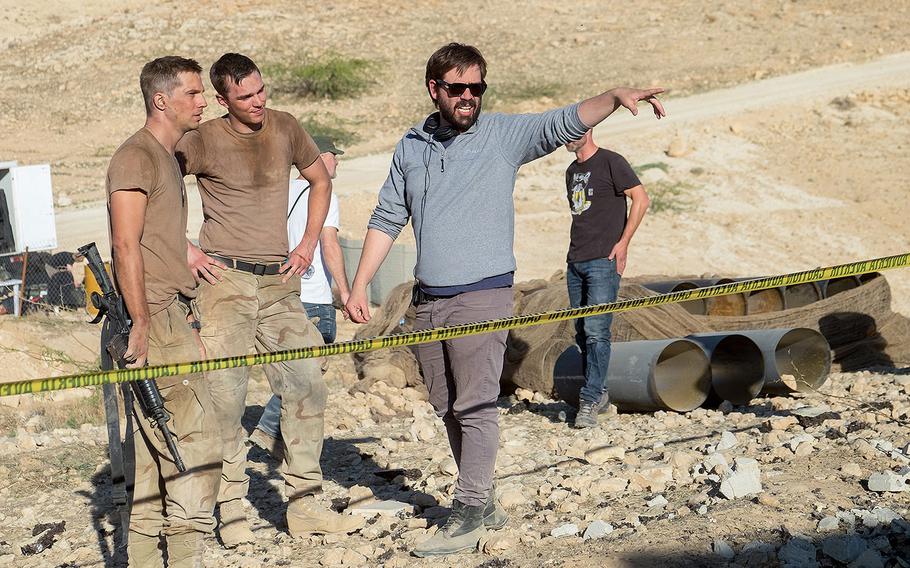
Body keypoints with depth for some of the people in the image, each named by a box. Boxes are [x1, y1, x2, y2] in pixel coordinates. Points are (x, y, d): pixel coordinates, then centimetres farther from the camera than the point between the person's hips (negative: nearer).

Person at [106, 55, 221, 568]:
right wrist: (141, 324, -20)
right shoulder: (136, 156, -9)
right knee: (197, 438, -12)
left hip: (169, 318, 10)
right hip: (154, 321, -10)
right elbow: (127, 246, -16)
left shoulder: (168, 158, 21)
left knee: (157, 450, 10)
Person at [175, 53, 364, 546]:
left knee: (306, 386, 1)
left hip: (280, 283, 5)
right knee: (224, 393, -6)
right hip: (225, 281, -4)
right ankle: (231, 508, 6)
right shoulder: (204, 141, -5)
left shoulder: (285, 128, 8)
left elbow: (320, 179, 24)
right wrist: (182, 250, -5)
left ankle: (304, 505, 11)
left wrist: (309, 242, 13)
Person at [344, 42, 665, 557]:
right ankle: (484, 503, 20)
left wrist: (616, 97, -28)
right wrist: (359, 286, 10)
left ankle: (470, 515, -5)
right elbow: (387, 220, 15)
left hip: (483, 296, -5)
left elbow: (565, 123, -11)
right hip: (428, 301, 5)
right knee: (449, 409, 10)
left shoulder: (504, 135, 1)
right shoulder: (411, 147, 12)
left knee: (476, 406, -9)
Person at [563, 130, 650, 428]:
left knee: (596, 331, -12)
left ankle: (589, 400, -11)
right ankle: (599, 393, 17)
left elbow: (641, 199, -7)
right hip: (575, 262, 8)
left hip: (603, 261, -7)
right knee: (582, 333, 7)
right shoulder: (572, 171, 19)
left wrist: (623, 242, -11)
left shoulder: (610, 162, -4)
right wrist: (577, 248, 13)